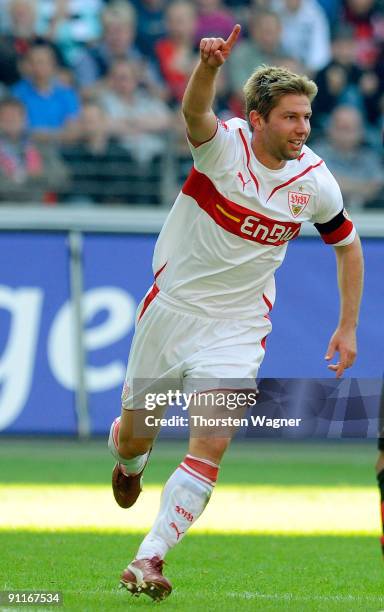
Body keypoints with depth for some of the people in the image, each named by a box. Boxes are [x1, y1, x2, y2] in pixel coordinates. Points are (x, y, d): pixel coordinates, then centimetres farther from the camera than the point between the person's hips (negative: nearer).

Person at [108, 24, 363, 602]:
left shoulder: (315, 181, -7)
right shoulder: (224, 143, -15)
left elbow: (348, 245, 11)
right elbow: (194, 110, -40)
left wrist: (348, 326, 6)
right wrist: (209, 65, -61)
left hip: (238, 326, 1)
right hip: (171, 308, -1)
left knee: (211, 445, -17)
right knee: (133, 438, 13)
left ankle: (149, 559, -12)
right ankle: (129, 461, 51)